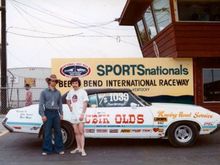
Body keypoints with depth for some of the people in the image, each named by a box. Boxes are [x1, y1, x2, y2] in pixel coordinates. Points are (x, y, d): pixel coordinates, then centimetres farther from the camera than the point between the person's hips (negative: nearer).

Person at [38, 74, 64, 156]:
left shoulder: (58, 92, 10)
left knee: (58, 131, 5)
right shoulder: (44, 92, 1)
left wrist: (61, 114, 8)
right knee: (47, 132, 1)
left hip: (56, 113, 3)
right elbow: (41, 104, -2)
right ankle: (47, 150, 11)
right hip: (48, 113, -3)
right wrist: (42, 115, -9)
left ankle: (59, 149, 14)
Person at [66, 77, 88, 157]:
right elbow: (68, 100, 27)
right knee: (76, 132, 13)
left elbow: (85, 104, -10)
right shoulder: (70, 92, 9)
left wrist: (82, 114, -18)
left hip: (80, 114, -6)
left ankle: (82, 149, -7)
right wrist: (70, 107, 11)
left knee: (81, 132, -8)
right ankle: (78, 147, 24)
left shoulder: (83, 92, -8)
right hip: (73, 115, 6)